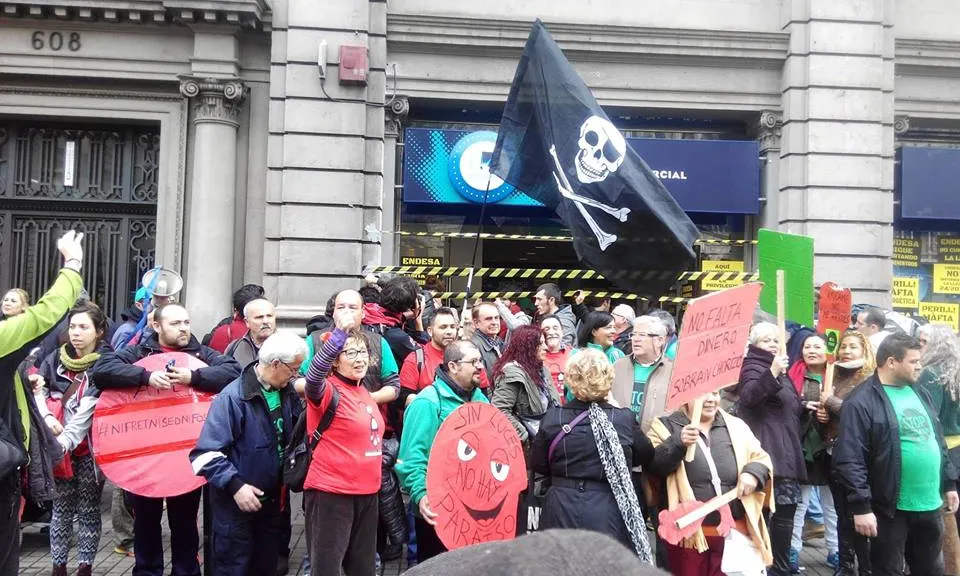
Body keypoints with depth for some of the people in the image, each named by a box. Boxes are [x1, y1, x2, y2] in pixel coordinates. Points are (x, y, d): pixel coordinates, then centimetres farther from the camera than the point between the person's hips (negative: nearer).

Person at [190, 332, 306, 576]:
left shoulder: (288, 393, 1)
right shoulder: (233, 397, -20)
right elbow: (207, 452, -22)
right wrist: (235, 485, -27)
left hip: (273, 500, 6)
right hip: (237, 503, -6)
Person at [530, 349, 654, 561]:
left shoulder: (553, 419, -9)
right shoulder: (624, 419, -10)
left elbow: (538, 464, 5)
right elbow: (646, 456, 9)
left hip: (563, 512, 1)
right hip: (609, 513, -1)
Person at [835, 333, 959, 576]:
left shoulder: (920, 394, 10)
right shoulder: (861, 402, -16)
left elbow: (938, 442, 20)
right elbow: (849, 460, -19)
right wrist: (861, 506, -21)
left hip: (930, 505, 7)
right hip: (890, 509, -7)